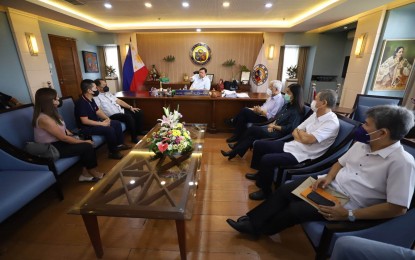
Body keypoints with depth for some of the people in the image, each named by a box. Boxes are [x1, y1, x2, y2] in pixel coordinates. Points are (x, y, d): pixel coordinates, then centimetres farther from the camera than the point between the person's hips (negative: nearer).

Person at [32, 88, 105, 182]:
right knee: (87, 146, -16)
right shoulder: (44, 119, -26)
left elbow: (63, 128, 12)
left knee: (86, 143, -10)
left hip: (57, 142, 9)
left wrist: (75, 137, 0)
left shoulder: (50, 113, 5)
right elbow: (63, 138, -23)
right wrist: (84, 142, -15)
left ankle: (86, 173, -4)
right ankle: (92, 171, 5)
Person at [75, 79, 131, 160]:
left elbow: (98, 111, 15)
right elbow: (85, 121, -27)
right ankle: (113, 152, -14)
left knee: (117, 123, 4)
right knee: (109, 129, -29)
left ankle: (119, 144, 11)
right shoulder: (81, 102, -23)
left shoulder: (91, 99, 6)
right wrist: (102, 123, -24)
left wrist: (106, 118, -4)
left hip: (95, 122, 10)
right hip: (87, 127, -10)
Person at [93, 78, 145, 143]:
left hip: (121, 110, 9)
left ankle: (139, 131, 15)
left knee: (139, 112, 0)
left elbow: (118, 101, 17)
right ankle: (134, 138, -19)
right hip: (112, 115, -9)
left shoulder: (107, 93, 18)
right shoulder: (96, 97, -7)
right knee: (128, 117, -33)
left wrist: (130, 107, 8)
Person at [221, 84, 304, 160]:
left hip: (280, 134, -8)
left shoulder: (297, 111, -16)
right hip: (275, 129, 8)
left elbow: (289, 129, -22)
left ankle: (236, 146, 5)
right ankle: (234, 152, -6)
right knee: (253, 136, -11)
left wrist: (274, 126, -12)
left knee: (252, 129, -12)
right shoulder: (287, 105, 12)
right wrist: (273, 124, -5)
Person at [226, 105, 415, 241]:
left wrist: (350, 215, -23)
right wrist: (328, 177, -6)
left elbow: (398, 208, -20)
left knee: (295, 209, -18)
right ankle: (252, 220, 1)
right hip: (330, 186, 7)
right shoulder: (362, 144, 3)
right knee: (285, 190, -7)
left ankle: (257, 228, 5)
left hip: (348, 204, -7)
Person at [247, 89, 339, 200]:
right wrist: (303, 136, -12)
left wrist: (299, 131, -4)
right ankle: (261, 174, 27)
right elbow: (295, 132, 10)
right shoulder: (316, 114, 9)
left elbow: (307, 139, -25)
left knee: (266, 159, -27)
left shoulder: (332, 122, -18)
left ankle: (266, 191, -1)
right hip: (292, 145, 9)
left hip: (301, 155, -9)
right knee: (259, 144, 6)